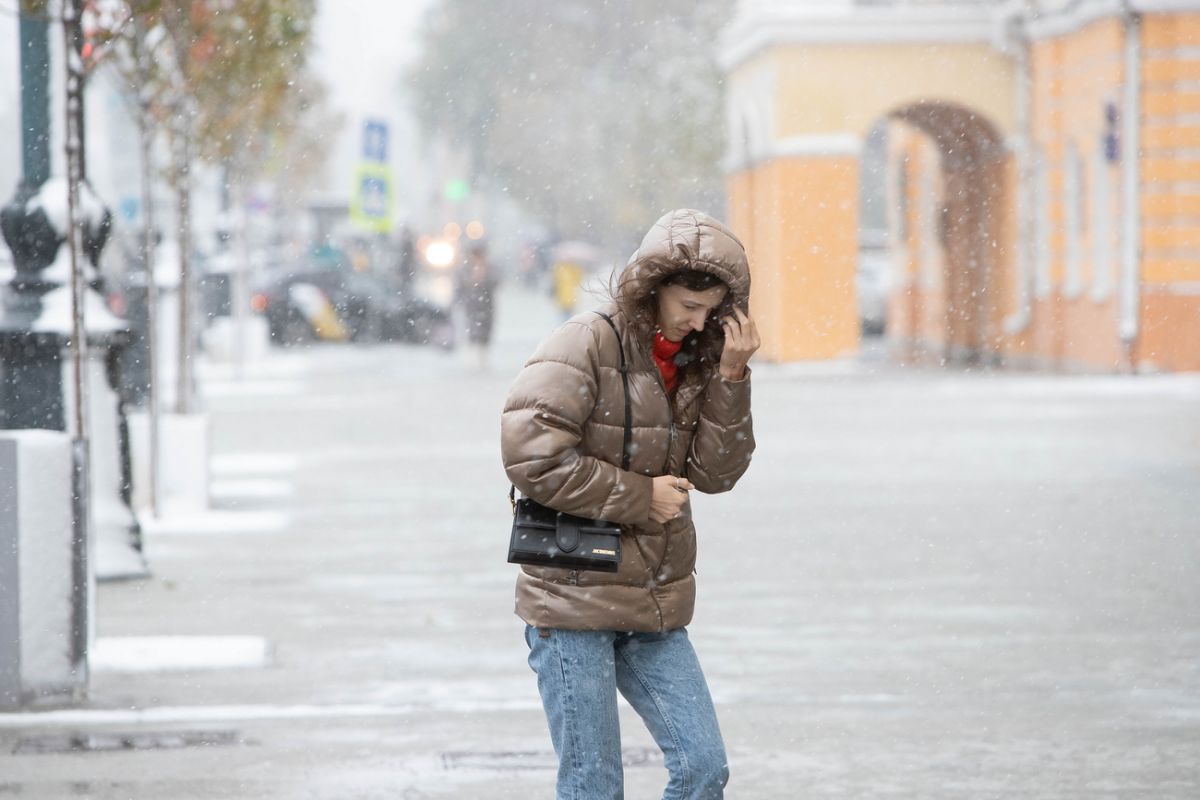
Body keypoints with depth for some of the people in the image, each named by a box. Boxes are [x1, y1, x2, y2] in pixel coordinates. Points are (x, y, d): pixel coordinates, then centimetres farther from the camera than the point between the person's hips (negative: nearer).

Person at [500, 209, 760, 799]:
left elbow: (716, 472, 3)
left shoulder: (693, 362, 9)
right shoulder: (588, 345, -12)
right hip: (573, 599, -6)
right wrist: (640, 498, -14)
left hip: (654, 606, 6)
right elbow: (530, 456, -21)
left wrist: (731, 376, -10)